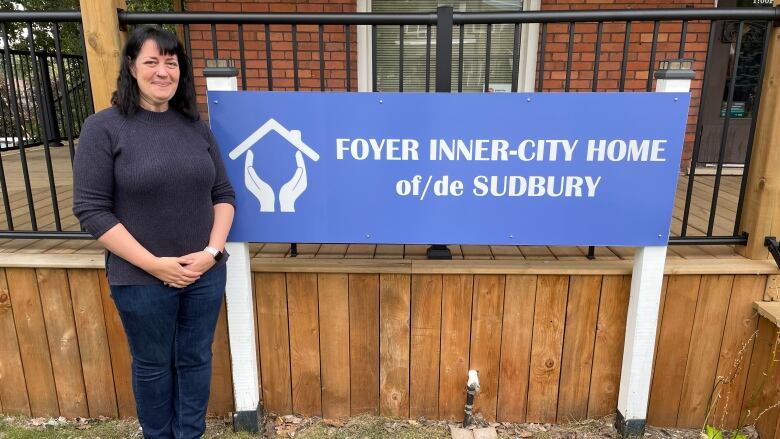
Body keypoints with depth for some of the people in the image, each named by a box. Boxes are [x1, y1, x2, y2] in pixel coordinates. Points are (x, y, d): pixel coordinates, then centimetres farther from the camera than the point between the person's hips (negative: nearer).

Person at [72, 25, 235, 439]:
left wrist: (212, 251, -9)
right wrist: (154, 264, -16)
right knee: (153, 365, 15)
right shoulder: (104, 128, -8)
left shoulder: (195, 127, 3)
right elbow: (91, 210, -11)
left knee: (195, 358, 17)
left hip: (205, 273, 3)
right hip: (141, 279, -3)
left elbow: (224, 194, 5)